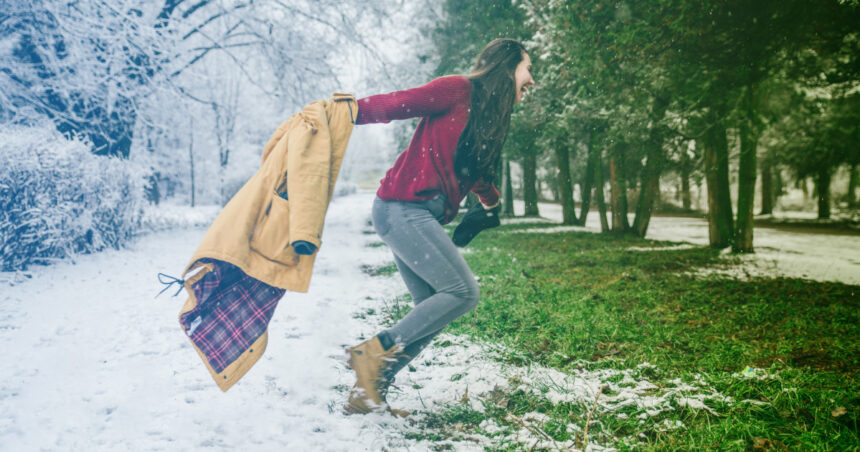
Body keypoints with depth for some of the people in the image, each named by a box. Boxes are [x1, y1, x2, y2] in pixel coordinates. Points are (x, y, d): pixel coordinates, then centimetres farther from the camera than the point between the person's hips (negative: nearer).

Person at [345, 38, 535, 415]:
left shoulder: (487, 116, 21)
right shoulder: (457, 90, -5)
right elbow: (395, 104, -10)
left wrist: (489, 200, 45)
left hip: (419, 215, 9)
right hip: (403, 207, -9)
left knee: (432, 311, 5)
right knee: (463, 292, -13)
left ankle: (368, 392, 10)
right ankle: (375, 350, -6)